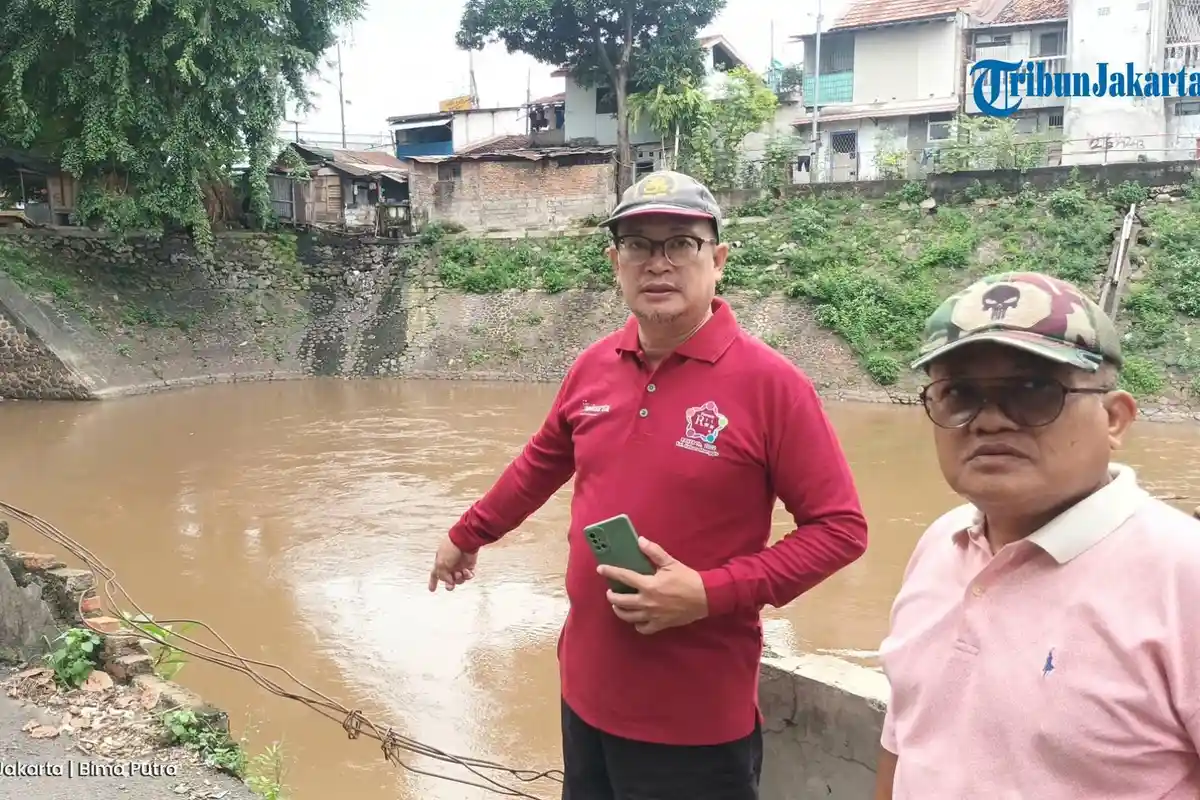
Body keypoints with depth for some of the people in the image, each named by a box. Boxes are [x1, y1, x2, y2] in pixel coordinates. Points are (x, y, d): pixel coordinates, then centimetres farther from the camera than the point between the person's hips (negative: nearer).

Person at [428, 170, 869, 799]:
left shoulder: (769, 381, -15)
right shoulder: (593, 366, 0)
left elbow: (839, 528, -13)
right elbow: (541, 464, 16)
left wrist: (710, 593, -21)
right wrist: (467, 535, 26)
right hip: (586, 690, 5)